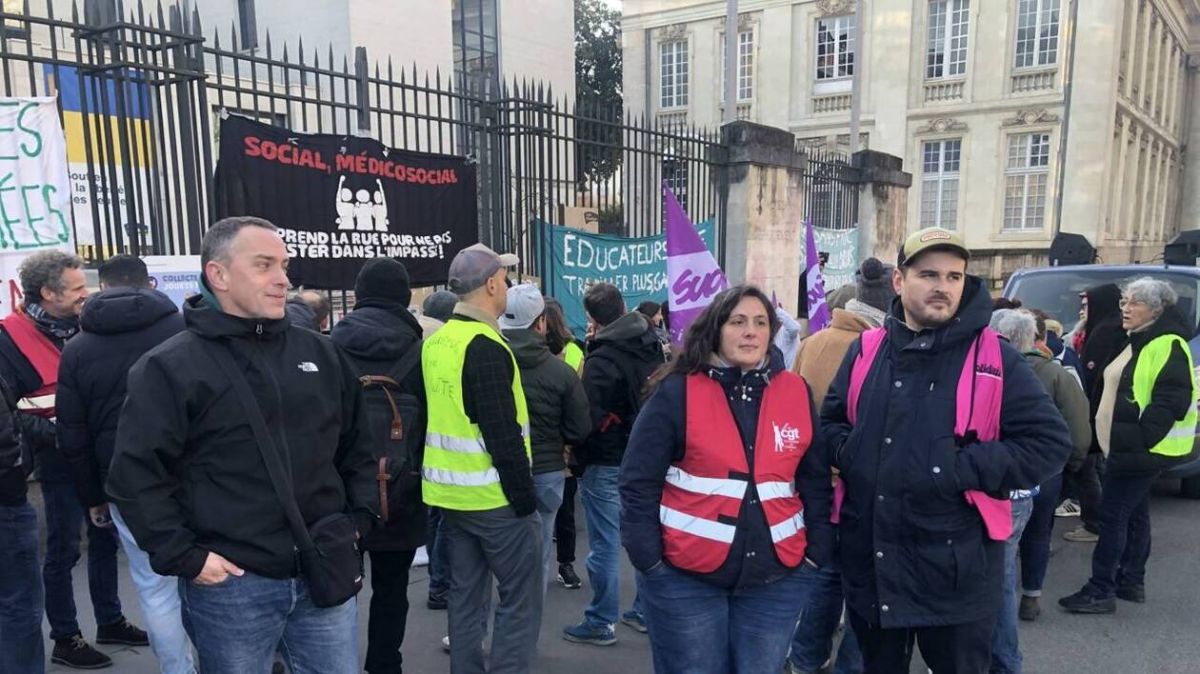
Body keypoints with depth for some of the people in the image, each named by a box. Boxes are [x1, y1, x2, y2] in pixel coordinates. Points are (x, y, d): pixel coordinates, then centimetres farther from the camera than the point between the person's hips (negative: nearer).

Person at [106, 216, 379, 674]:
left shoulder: (321, 353, 7)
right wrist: (185, 558, -11)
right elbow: (136, 475, -8)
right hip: (231, 585, -3)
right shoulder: (170, 368, -7)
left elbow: (359, 448, 13)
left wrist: (359, 521, 4)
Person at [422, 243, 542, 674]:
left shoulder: (434, 343, 8)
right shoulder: (485, 347, -19)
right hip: (493, 496, -8)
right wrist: (525, 497, -14)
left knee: (465, 597, 16)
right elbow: (503, 434, -21)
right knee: (521, 599, 3)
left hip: (448, 493, 9)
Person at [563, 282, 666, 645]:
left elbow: (589, 419, -23)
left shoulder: (601, 360, -21)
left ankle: (600, 622, 15)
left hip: (607, 464, -7)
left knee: (605, 544, 3)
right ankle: (646, 611, 29)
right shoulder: (653, 346, 4)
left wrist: (578, 455, -9)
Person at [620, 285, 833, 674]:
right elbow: (639, 481, -6)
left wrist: (817, 553, 4)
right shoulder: (677, 393, -7)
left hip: (776, 578, 3)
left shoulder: (797, 394, 4)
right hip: (684, 576, -3)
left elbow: (816, 482, 9)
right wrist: (648, 558, -10)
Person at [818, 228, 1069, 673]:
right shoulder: (866, 351, 4)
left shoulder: (994, 358, -6)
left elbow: (1048, 441, -8)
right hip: (870, 564, 3)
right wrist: (851, 455, -4)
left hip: (956, 572, -3)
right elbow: (831, 421, 17)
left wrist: (965, 470, -17)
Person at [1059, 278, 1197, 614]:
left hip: (1143, 449, -10)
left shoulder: (1168, 346, -15)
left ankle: (1100, 591, -1)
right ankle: (1132, 582, 28)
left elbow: (1171, 400, -23)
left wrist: (1140, 439, -25)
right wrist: (1110, 436, 16)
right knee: (1134, 513, 17)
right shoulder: (1136, 343, 16)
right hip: (1125, 446, 10)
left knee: (1112, 515, -8)